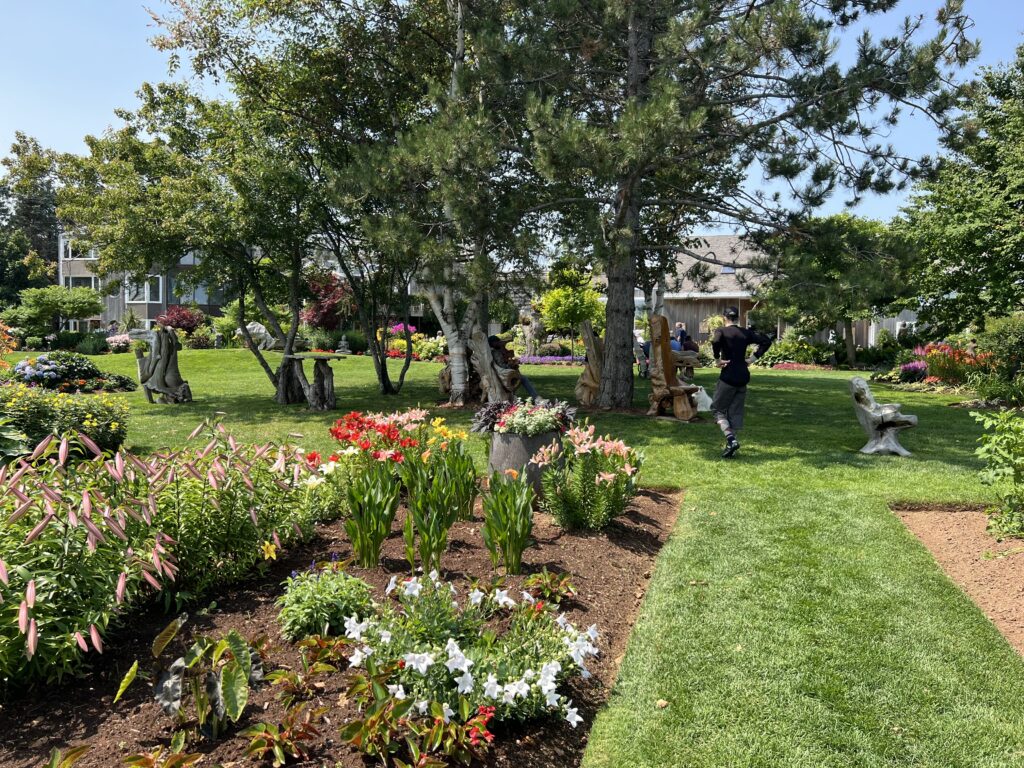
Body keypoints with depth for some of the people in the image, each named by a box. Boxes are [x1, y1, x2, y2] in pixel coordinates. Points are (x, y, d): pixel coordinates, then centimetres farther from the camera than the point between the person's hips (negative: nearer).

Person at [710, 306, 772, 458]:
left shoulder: (722, 331, -6)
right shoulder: (746, 333, 9)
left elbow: (715, 341, -28)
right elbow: (766, 341, 8)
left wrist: (717, 360, -16)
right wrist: (753, 358, 7)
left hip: (728, 376, -5)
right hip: (743, 376, 5)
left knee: (717, 408, 5)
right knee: (736, 411, 12)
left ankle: (731, 439, -12)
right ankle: (731, 445, 14)